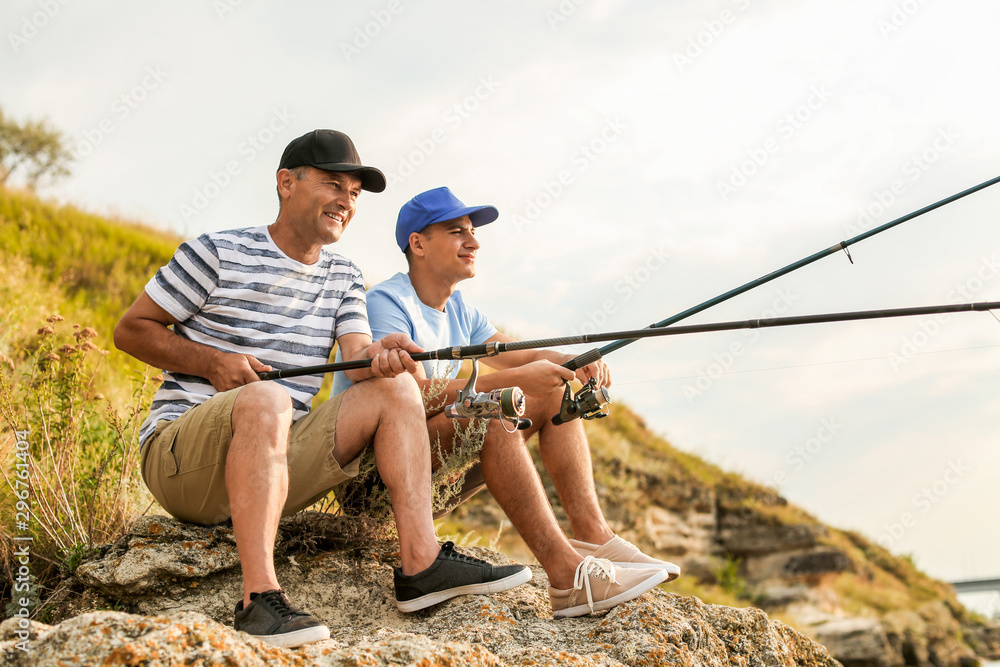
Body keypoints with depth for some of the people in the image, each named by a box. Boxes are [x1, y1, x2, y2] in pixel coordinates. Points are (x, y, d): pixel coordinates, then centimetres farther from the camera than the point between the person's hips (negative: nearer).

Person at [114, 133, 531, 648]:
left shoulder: (344, 277, 15)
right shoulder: (217, 253, -3)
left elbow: (357, 356, -1)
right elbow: (131, 330, 0)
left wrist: (379, 354, -26)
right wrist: (213, 362, -14)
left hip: (280, 460, 6)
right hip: (179, 458, -6)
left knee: (395, 386, -6)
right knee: (267, 398, -37)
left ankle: (420, 563, -16)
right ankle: (259, 598, -43)